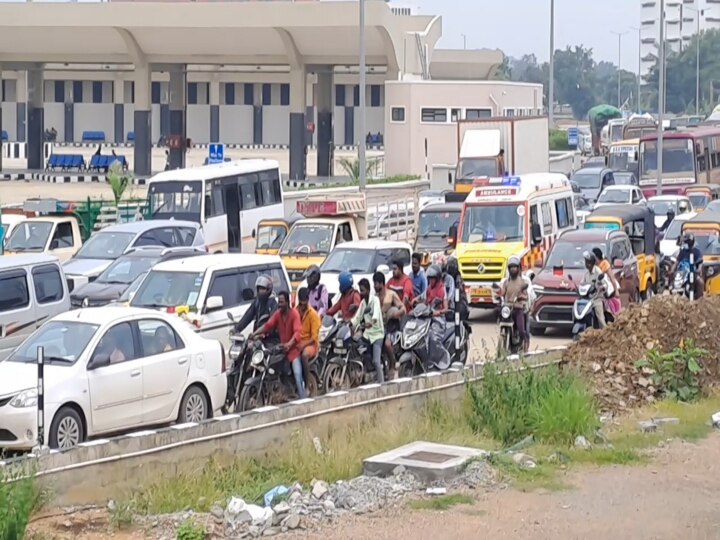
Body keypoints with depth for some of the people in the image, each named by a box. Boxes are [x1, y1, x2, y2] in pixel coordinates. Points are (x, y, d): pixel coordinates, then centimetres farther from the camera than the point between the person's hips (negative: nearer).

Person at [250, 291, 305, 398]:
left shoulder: (294, 314, -12)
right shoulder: (277, 313, 5)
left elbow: (297, 332, -25)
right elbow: (268, 325, -5)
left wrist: (289, 344, -42)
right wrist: (255, 333, -21)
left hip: (293, 348, -6)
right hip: (282, 347, 6)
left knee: (297, 374, -18)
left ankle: (303, 400, -16)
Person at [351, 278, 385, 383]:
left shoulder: (375, 300, -9)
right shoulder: (362, 302, 15)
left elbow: (376, 313, -28)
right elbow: (358, 317, 9)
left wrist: (371, 323, -48)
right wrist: (350, 324, -10)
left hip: (377, 332, -7)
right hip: (367, 333, 7)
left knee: (376, 361, -18)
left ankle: (381, 383, -15)